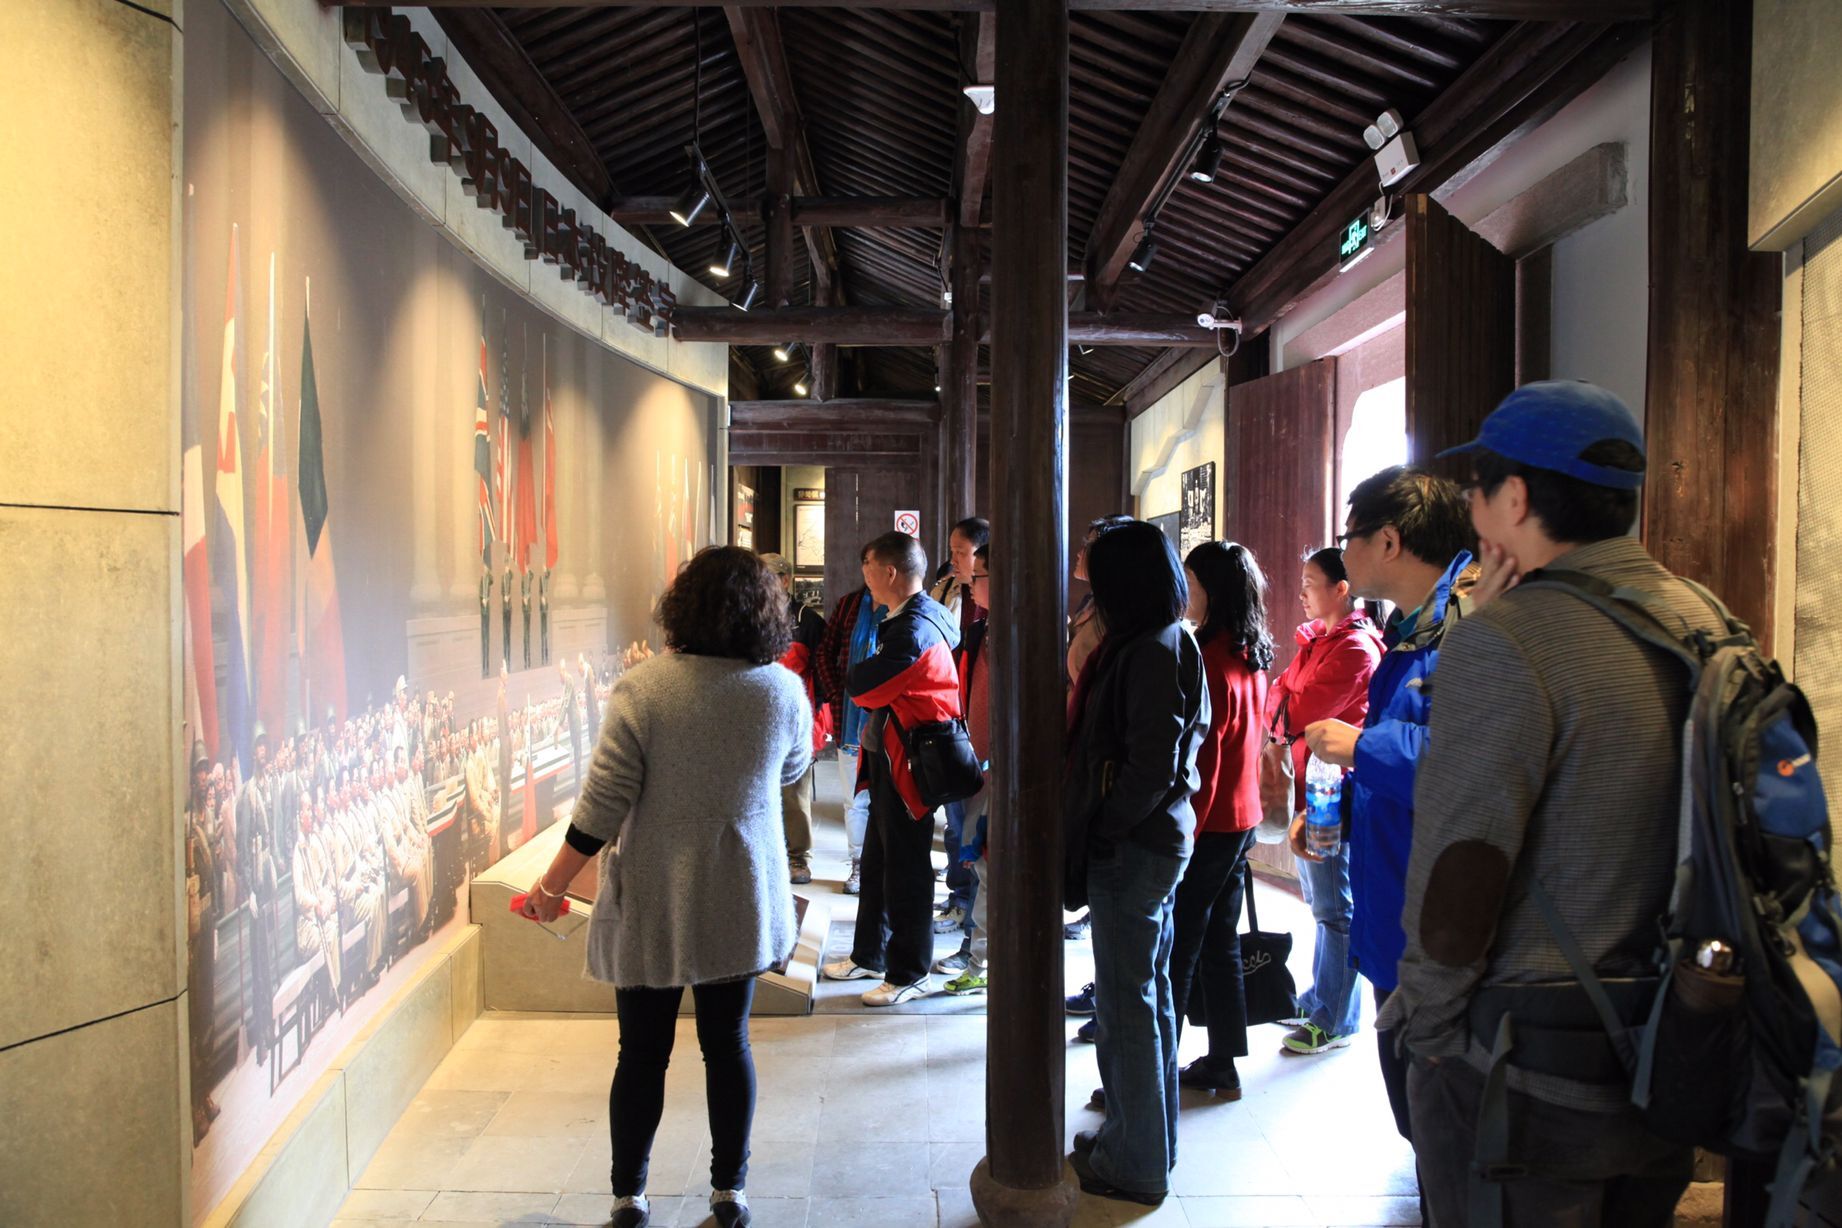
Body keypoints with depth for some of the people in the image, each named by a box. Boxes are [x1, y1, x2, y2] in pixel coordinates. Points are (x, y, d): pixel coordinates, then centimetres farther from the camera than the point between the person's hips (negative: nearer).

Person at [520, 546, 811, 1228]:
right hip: (740, 902, 2)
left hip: (650, 903, -2)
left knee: (642, 1051, 11)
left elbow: (604, 802, -14)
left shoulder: (643, 687, -16)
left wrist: (553, 883, -4)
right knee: (728, 1044, 14)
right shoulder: (783, 690, -7)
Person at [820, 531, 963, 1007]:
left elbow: (861, 686, -19)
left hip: (907, 761, -10)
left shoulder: (914, 633, -23)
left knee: (905, 867, 0)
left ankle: (908, 973, 11)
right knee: (878, 859, 19)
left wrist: (854, 675, 0)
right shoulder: (908, 619, 11)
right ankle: (869, 954, 33)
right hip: (885, 756, 10)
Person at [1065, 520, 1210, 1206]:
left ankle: (1137, 1164, 14)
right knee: (1149, 991, 19)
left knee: (1126, 1003, 1)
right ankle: (1147, 1135, 34)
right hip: (1160, 839, 10)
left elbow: (1150, 768, -24)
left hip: (1131, 851, -10)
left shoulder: (1151, 653, -19)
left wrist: (1094, 834, -15)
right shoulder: (1173, 644, 11)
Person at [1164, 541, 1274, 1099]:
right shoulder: (1252, 660, 8)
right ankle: (1223, 1064, 25)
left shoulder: (1209, 662, -19)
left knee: (1175, 953, -1)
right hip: (1242, 819, 9)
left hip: (1208, 826, -9)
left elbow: (1201, 761, -20)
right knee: (1221, 945, 16)